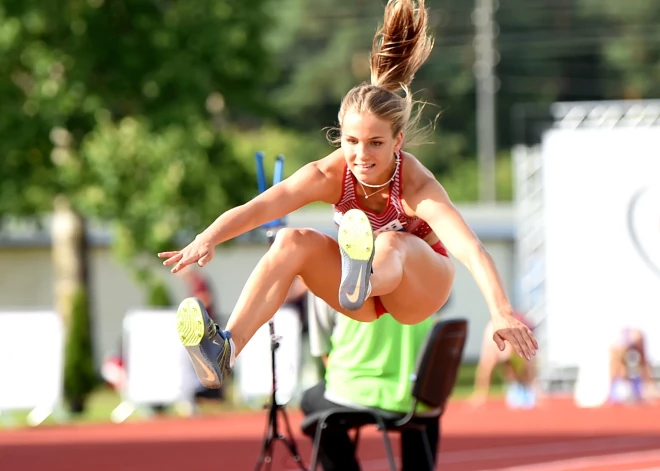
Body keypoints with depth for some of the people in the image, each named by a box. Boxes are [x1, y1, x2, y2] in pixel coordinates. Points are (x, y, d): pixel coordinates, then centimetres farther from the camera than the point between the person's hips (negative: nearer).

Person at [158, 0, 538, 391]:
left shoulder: (417, 186, -30)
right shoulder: (329, 175, -21)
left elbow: (470, 248, -46)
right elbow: (257, 209, -34)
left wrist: (501, 312, -61)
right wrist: (208, 239, -54)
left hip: (420, 288, -4)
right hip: (366, 302, 4)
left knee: (391, 244, -36)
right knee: (294, 242, -23)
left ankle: (362, 280, -74)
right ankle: (226, 350, -37)